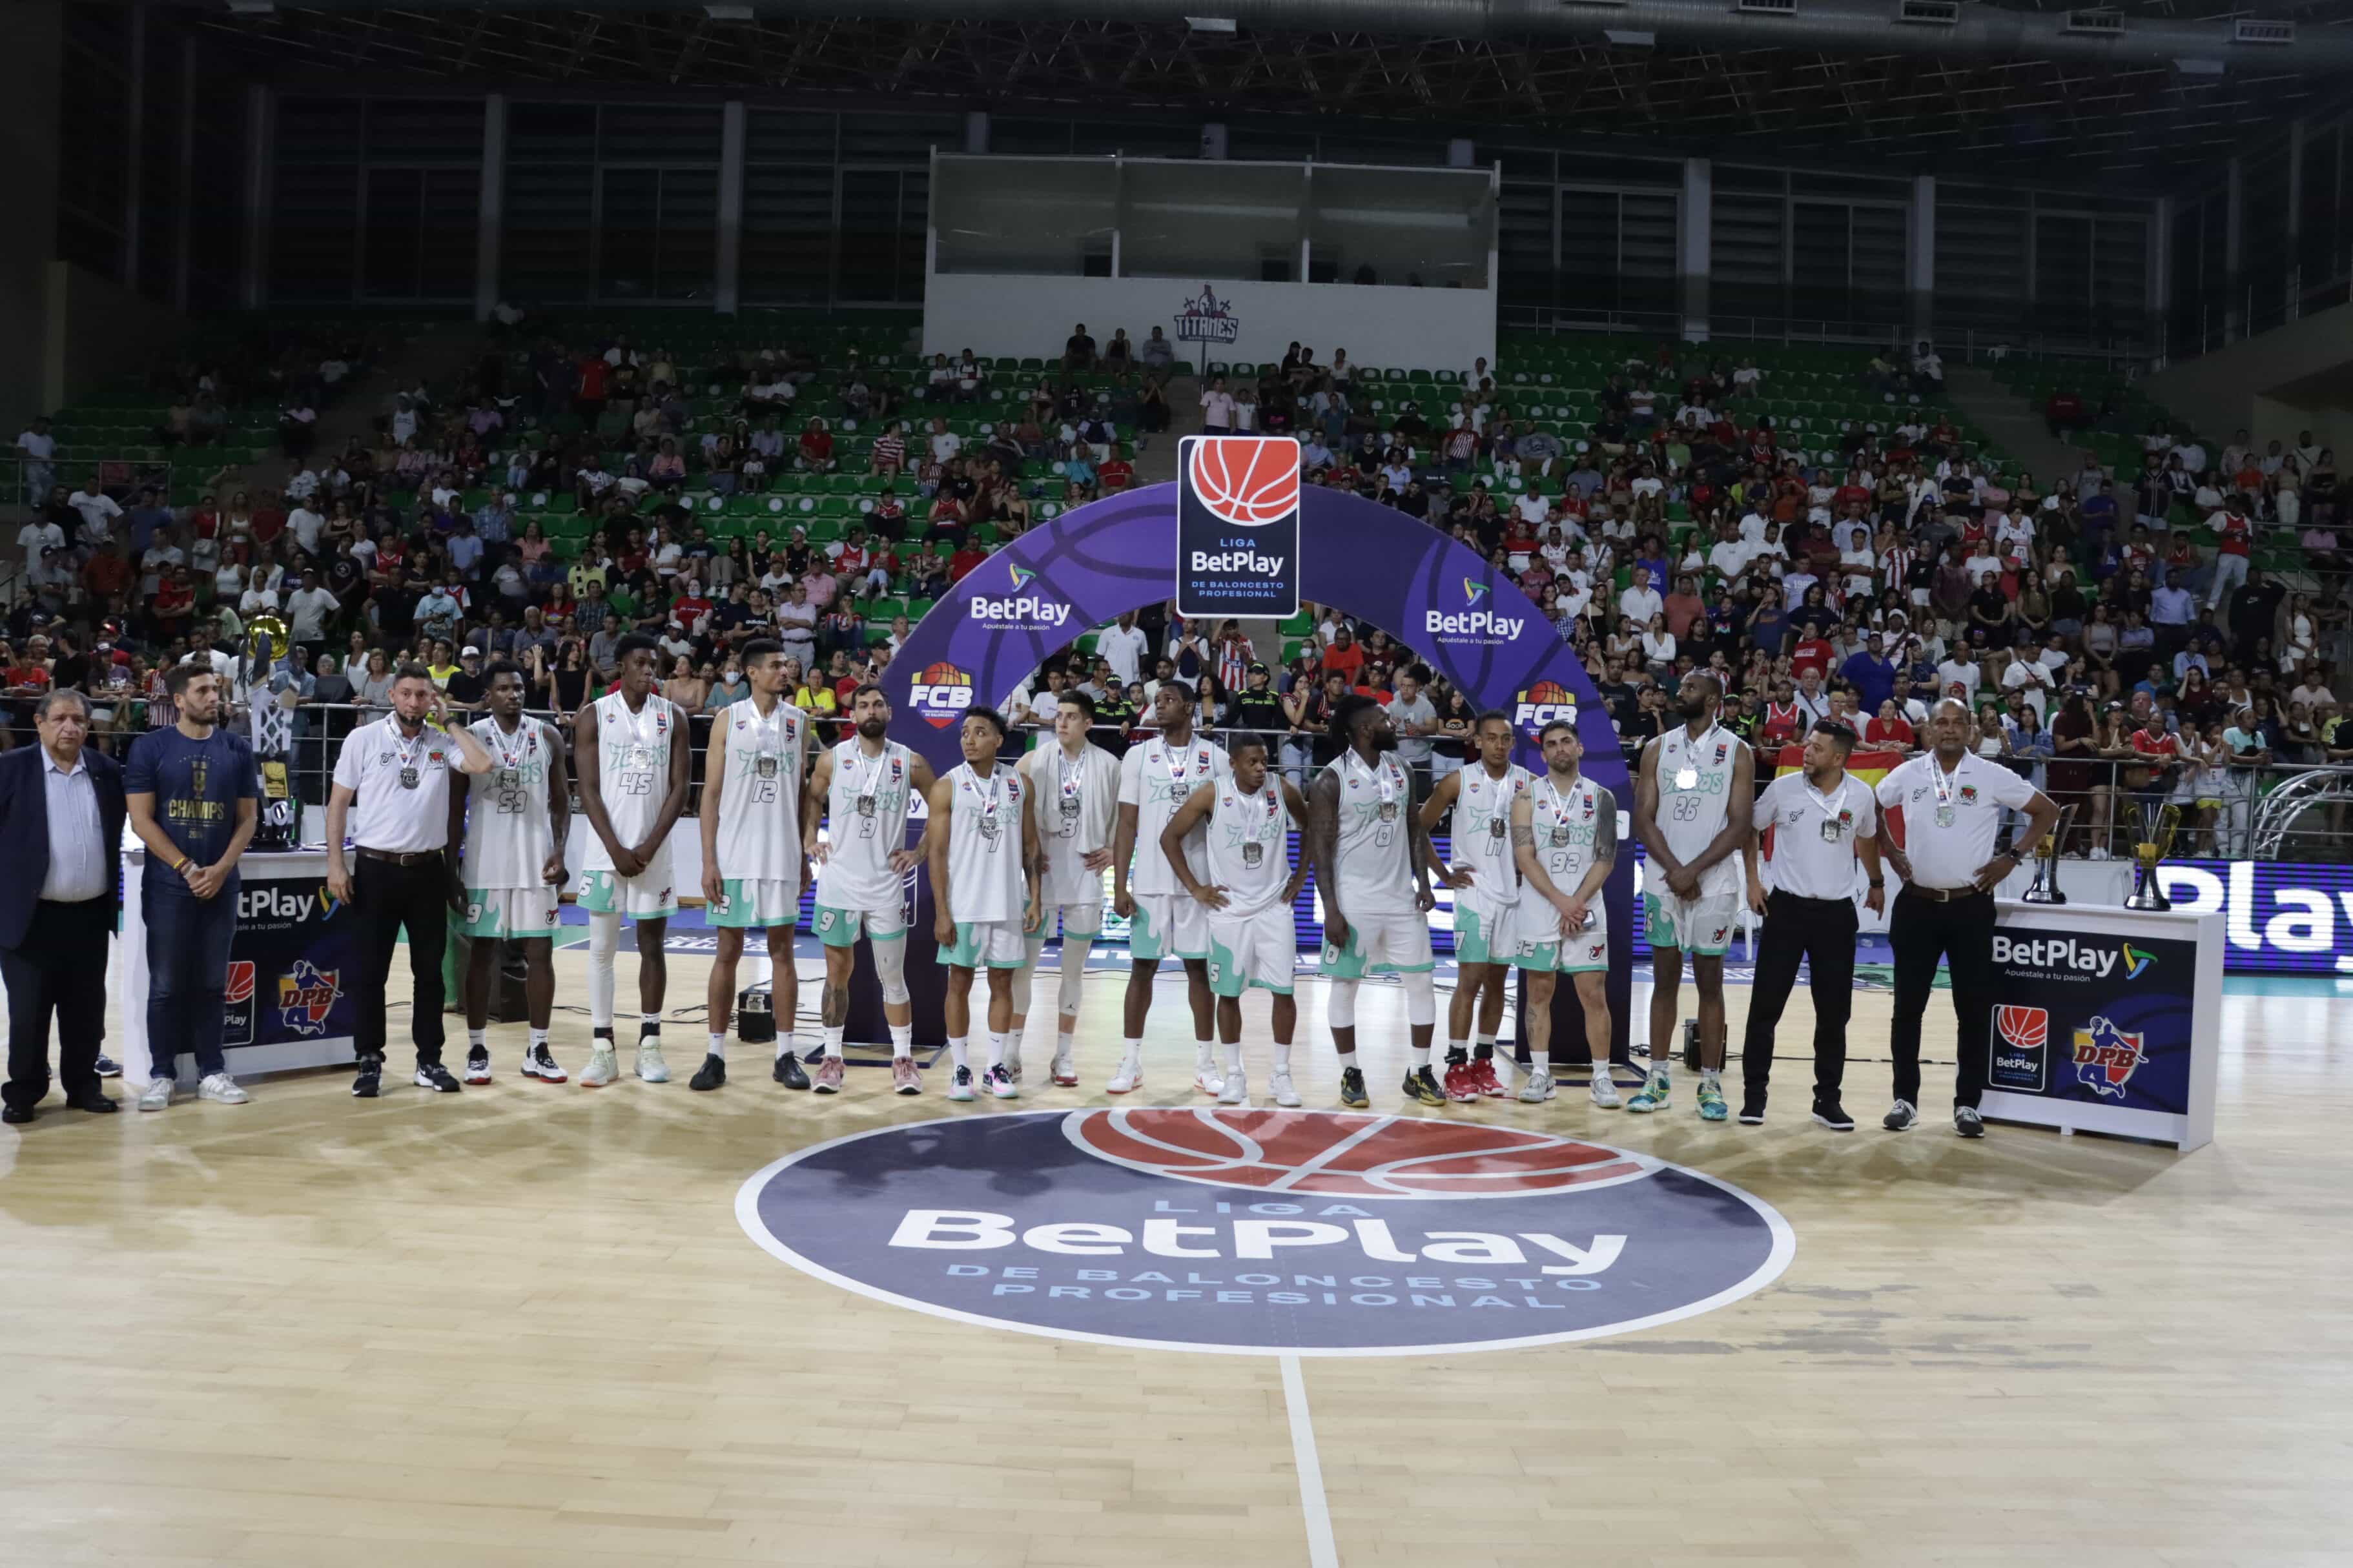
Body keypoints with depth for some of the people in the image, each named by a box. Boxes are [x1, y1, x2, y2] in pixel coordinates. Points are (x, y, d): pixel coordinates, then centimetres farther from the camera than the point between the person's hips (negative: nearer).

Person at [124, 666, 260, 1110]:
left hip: (221, 883, 2)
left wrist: (220, 869, -7)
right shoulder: (149, 748, -1)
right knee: (166, 984, 1)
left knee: (212, 983, 7)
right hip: (168, 883, -2)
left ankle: (212, 1072, 13)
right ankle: (161, 1075, 9)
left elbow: (248, 818, 7)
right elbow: (141, 819, -5)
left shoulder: (237, 749, 6)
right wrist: (187, 868, -11)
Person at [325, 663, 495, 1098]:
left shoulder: (442, 742, 4)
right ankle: (369, 1063, 12)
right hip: (376, 868, -2)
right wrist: (335, 862, -6)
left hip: (428, 869, 2)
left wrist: (447, 722, -5)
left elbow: (482, 765, -15)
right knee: (371, 971, 3)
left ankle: (429, 1061, 17)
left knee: (430, 970, 8)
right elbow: (338, 802, 2)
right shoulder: (363, 739, 0)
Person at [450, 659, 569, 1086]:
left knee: (540, 953, 3)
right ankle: (477, 1049, 13)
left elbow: (562, 799, 7)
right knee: (482, 954, 5)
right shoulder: (470, 738, -1)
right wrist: (452, 866, -3)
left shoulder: (548, 736, 3)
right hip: (485, 865, -1)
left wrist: (560, 851, -6)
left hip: (536, 862, 2)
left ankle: (537, 1050, 11)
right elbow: (455, 809, 2)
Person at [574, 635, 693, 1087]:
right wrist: (616, 849, -12)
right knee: (602, 949, 2)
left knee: (652, 945, 6)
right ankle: (602, 1048, 8)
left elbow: (678, 788, 0)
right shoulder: (593, 716, -1)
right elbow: (589, 790, -4)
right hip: (606, 851, -1)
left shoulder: (672, 717, 4)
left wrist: (650, 846, -10)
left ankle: (650, 1045, 13)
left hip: (654, 853, 1)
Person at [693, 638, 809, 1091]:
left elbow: (802, 794, 10)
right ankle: (715, 1055, 13)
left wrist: (805, 855, 6)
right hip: (733, 856, -1)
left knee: (782, 951, 5)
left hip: (782, 858, 1)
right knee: (728, 952, 5)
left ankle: (786, 1055, 11)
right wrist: (708, 862, -7)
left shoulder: (799, 721, 6)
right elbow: (711, 794, -1)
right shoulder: (728, 721, 0)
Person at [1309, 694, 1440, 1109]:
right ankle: (1350, 1074, 17)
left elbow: (1415, 830, 13)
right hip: (1354, 901, -5)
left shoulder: (1401, 771, 6)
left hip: (1401, 897, 5)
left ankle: (1419, 1074, 17)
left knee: (1420, 982, 6)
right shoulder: (1331, 781, -11)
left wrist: (1423, 882, 2)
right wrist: (1331, 909, -16)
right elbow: (1322, 848, -11)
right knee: (1344, 985, 4)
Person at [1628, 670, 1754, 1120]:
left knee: (1709, 982, 3)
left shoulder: (1736, 751, -1)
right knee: (1664, 979, 7)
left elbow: (1739, 825, -7)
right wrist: (1673, 869, -11)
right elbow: (1644, 819, 2)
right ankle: (1657, 1079, 13)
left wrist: (1693, 871, -14)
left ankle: (1711, 1083, 8)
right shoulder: (1657, 748, 7)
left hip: (1713, 885, -3)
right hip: (1663, 882, 3)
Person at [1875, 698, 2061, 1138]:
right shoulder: (1907, 775, 2)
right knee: (1908, 1006, 4)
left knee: (1974, 1008, 2)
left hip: (1970, 907, -1)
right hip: (1917, 904, 1)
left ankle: (1968, 1103, 12)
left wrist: (2011, 858, -2)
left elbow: (2047, 811, 4)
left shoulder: (1992, 776, -3)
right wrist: (1891, 853, 7)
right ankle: (1905, 1098, 15)